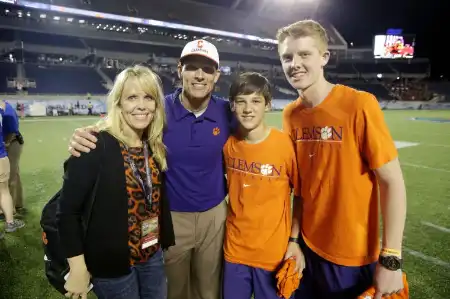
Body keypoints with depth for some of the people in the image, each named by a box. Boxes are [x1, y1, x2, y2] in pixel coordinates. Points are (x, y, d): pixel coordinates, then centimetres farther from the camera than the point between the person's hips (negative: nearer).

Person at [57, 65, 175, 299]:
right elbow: (68, 211, -18)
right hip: (112, 265, -5)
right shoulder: (96, 147, -20)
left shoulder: (156, 146, -1)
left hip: (153, 257, 6)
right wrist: (78, 269, -16)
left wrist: (163, 243, 4)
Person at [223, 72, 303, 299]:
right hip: (235, 250, 3)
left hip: (275, 253, -3)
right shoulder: (229, 145, -5)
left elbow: (301, 196, -6)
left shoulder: (286, 144, -15)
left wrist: (295, 240, -7)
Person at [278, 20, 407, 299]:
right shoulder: (290, 115, -4)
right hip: (307, 247, 4)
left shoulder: (359, 104, -18)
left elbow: (392, 182, -14)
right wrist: (293, 239, 5)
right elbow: (301, 184, 4)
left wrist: (391, 259, -14)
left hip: (353, 255, -4)